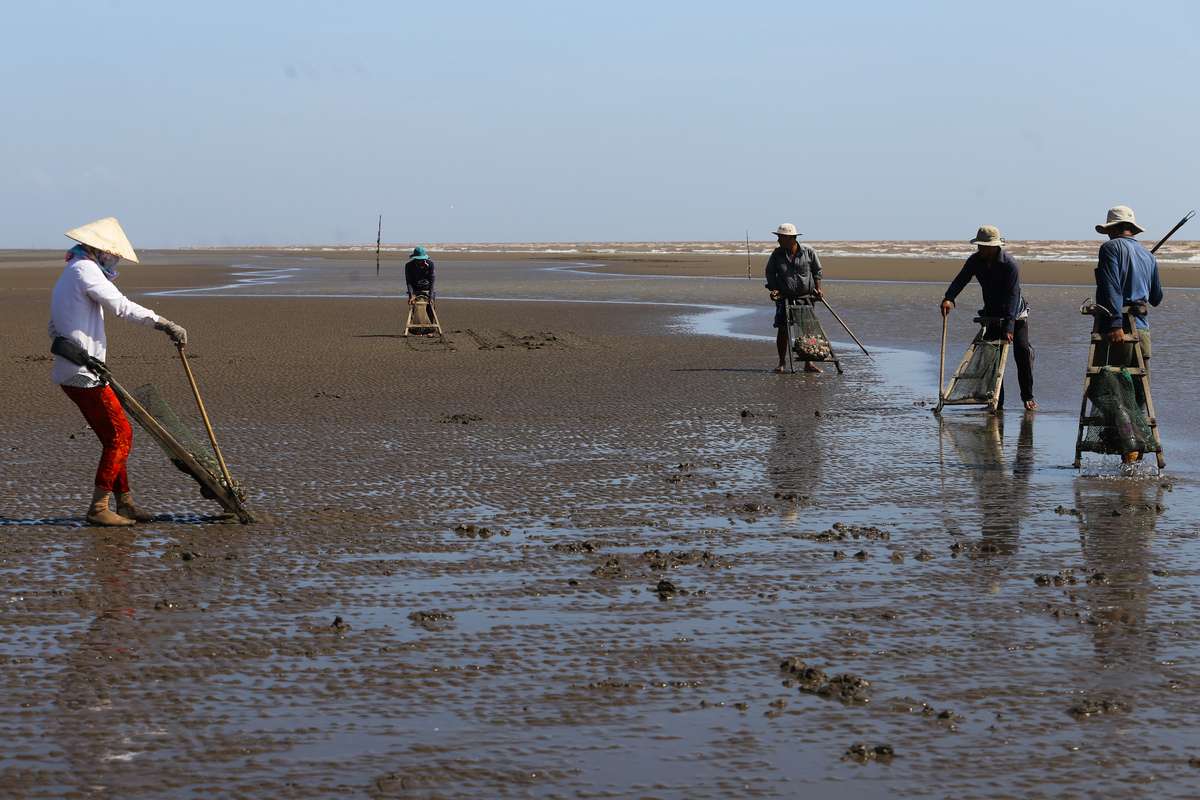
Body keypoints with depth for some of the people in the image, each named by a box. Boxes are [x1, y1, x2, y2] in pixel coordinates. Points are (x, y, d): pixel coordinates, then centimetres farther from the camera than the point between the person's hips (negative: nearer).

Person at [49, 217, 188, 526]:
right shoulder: (85, 269, -10)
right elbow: (121, 306, -19)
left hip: (69, 372, 10)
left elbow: (54, 330, 27)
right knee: (120, 434, -7)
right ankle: (98, 508, -6)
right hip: (85, 373, -10)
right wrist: (165, 324, -16)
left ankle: (125, 503, 18)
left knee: (113, 437, 14)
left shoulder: (66, 280, 22)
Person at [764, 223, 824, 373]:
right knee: (782, 330, -5)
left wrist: (817, 288, 1)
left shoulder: (808, 252, -1)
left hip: (806, 297, 0)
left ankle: (808, 363, 10)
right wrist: (774, 289, -6)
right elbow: (770, 273, 8)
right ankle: (782, 363, 6)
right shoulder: (777, 254, 0)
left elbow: (817, 270, 10)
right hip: (784, 298, 0)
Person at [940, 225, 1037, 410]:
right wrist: (948, 298, -41)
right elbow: (961, 279, -19)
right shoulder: (976, 260, -10)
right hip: (992, 315, 5)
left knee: (1022, 351, -13)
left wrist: (1009, 327, -37)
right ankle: (996, 399, 2)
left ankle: (1028, 397, -3)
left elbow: (1012, 296, -30)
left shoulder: (1010, 264, -26)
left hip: (1016, 315, -5)